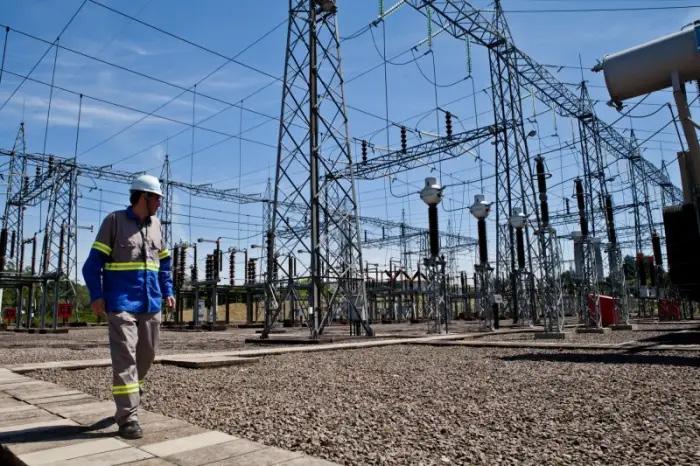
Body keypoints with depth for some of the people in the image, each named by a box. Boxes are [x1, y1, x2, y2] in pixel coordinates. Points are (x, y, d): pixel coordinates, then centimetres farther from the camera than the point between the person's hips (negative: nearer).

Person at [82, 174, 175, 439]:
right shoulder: (114, 220, -3)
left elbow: (164, 262, 20)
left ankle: (129, 396, 35)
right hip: (121, 303, -6)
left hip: (151, 303, 6)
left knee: (146, 355, 12)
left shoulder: (155, 224, 12)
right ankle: (128, 418, -4)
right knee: (125, 356, -9)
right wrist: (96, 296, -14)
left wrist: (167, 292, 11)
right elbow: (93, 262, -4)